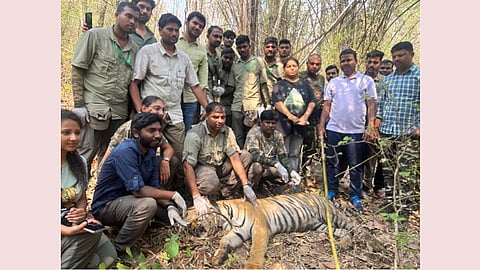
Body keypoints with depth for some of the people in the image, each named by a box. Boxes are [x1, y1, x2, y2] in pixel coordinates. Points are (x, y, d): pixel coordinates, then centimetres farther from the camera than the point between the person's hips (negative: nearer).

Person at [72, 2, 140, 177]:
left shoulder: (134, 48, 13)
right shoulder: (94, 36, 1)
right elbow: (77, 70, -2)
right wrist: (79, 105, -8)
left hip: (120, 112, 5)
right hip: (93, 109, -4)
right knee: (85, 157, -2)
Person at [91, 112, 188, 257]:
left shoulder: (150, 154, -1)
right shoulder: (125, 152, -26)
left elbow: (154, 188, -1)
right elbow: (138, 190, -31)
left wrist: (169, 206, -19)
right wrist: (172, 195, -23)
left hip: (128, 199, 8)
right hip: (106, 206, -8)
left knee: (171, 210, 4)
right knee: (147, 204, -33)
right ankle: (118, 250, -14)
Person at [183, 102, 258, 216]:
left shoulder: (227, 131, -7)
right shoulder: (195, 134, -24)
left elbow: (234, 157, -14)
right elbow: (188, 165, -29)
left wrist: (246, 185, -25)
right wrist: (196, 197, -37)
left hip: (221, 166, 6)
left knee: (246, 156, -10)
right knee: (211, 182, -38)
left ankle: (228, 193, -6)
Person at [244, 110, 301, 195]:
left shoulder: (278, 135, -1)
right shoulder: (254, 132, -18)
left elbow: (283, 157, -2)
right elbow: (254, 155, -32)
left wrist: (292, 171, -21)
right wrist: (276, 164, -40)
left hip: (268, 168, 5)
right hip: (251, 166, -5)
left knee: (287, 176, -18)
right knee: (257, 166, -38)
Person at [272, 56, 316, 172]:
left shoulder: (304, 84, 15)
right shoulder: (280, 85, 6)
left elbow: (312, 102, 8)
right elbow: (277, 102, -8)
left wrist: (305, 116, -8)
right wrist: (290, 116, -19)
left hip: (300, 123, 3)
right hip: (284, 123, -3)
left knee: (295, 154, 9)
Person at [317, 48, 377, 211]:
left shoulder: (366, 81, 4)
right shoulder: (333, 82, 11)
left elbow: (372, 105, 0)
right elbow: (327, 105, 10)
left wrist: (371, 127, -10)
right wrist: (321, 126, 2)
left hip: (356, 131, -2)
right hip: (333, 130, 3)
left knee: (355, 166, 5)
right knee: (332, 163, 9)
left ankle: (355, 196, 17)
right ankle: (331, 192, 23)